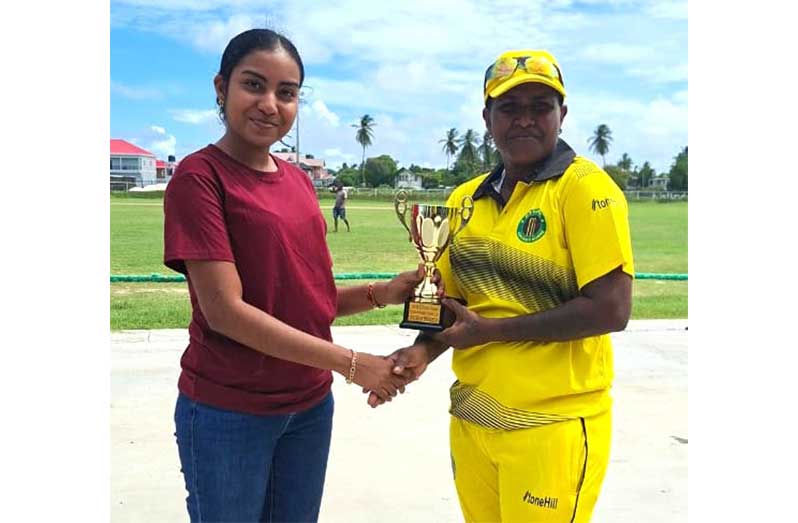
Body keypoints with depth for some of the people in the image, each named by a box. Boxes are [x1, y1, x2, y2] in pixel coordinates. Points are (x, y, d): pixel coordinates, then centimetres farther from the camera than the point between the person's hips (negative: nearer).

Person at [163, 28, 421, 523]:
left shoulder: (299, 181, 6)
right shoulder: (199, 176, -13)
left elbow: (312, 295, 9)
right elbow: (225, 310, -20)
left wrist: (382, 292, -8)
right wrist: (350, 363, -19)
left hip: (310, 405, 6)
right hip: (228, 413, -6)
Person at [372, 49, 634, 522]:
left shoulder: (584, 187, -11)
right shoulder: (466, 199, 6)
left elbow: (611, 311, -18)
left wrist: (491, 331, -14)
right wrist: (424, 350, -7)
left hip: (551, 425, -5)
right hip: (471, 417, 6)